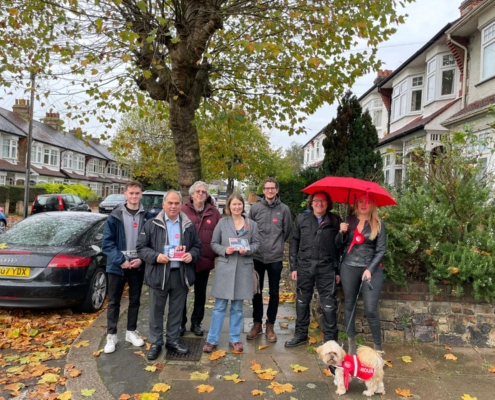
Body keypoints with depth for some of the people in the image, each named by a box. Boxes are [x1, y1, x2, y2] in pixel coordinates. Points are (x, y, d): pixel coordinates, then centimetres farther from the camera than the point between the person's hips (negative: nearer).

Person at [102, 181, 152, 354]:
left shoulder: (147, 217, -1)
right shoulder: (115, 216, -5)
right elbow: (107, 242, -7)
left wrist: (142, 259, -11)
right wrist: (120, 260, -15)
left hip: (138, 266, 2)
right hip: (117, 265, -1)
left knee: (135, 300, 14)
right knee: (114, 301, 7)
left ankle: (131, 332, 29)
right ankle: (111, 335, 19)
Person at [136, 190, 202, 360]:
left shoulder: (189, 226, 6)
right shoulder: (152, 224, -1)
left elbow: (197, 246, 12)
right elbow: (141, 247, -2)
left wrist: (192, 255, -10)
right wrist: (155, 256, -19)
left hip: (181, 274, 2)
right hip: (159, 274, -2)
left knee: (177, 310, 14)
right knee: (156, 310, 8)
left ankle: (173, 340, 29)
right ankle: (155, 343, 22)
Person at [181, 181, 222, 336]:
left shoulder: (214, 212, 1)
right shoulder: (183, 211, -7)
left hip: (205, 260, 3)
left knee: (200, 294, 15)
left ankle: (196, 323, 30)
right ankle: (181, 323, 26)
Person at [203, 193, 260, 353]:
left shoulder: (251, 224, 4)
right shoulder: (222, 222, 1)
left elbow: (256, 243, 6)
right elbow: (214, 244, 2)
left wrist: (247, 250, -14)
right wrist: (224, 250, -16)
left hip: (244, 268, 1)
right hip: (225, 267, -1)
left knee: (237, 307, 11)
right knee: (219, 306, 4)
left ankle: (235, 339, 23)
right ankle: (212, 340, 13)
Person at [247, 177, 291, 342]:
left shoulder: (284, 209, -1)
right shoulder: (255, 208, 0)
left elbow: (287, 232, 7)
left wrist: (277, 244, 9)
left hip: (275, 257, 0)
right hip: (257, 256, 1)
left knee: (274, 292, 8)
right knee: (257, 291, 11)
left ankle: (270, 326, 22)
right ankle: (257, 323, 25)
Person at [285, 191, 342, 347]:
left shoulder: (335, 221, 1)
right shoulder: (301, 219, 5)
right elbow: (293, 243, 7)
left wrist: (338, 270, -1)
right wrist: (293, 267, 3)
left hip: (326, 268, -2)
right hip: (304, 267, 2)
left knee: (328, 305, 0)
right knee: (302, 301, 13)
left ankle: (331, 340, 13)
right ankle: (301, 334, 28)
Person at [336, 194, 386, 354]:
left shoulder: (379, 224, -1)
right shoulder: (349, 220, 6)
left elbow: (381, 250, -3)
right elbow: (338, 245, 8)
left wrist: (370, 269, -14)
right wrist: (342, 232, -12)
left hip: (371, 269, -3)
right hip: (349, 268, 3)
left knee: (370, 310, -8)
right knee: (349, 305, 10)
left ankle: (378, 347, 10)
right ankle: (351, 344, 24)